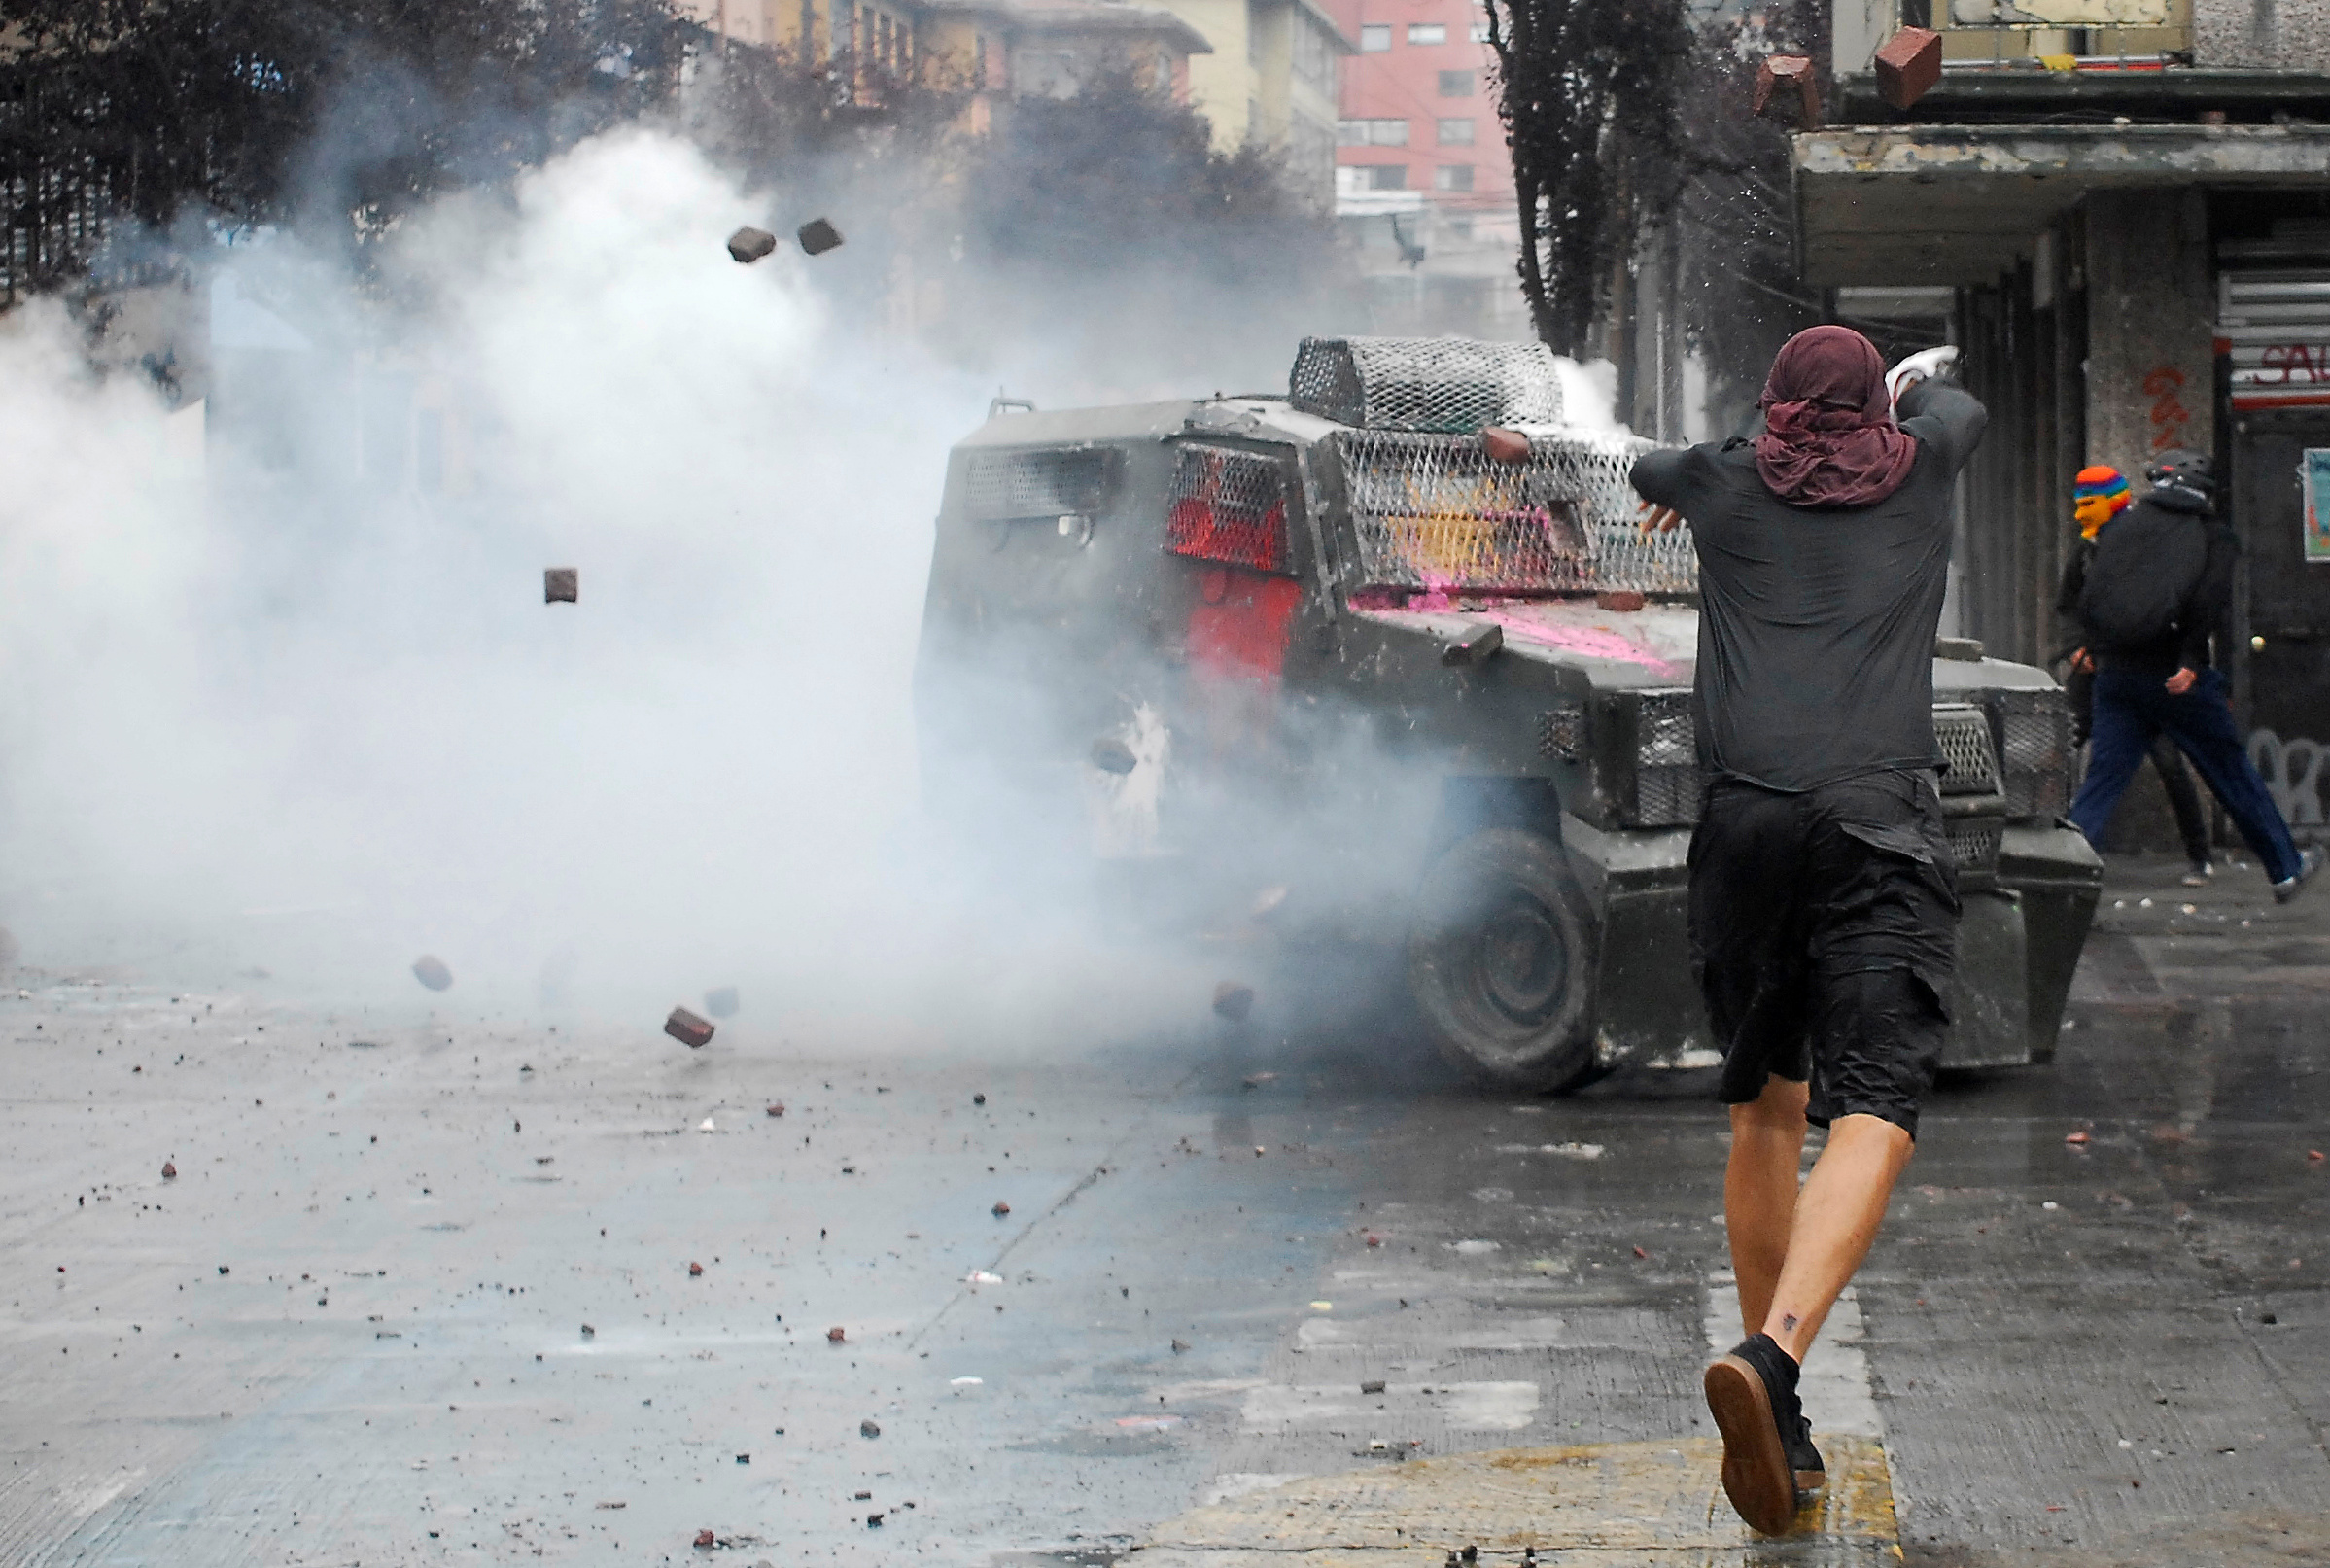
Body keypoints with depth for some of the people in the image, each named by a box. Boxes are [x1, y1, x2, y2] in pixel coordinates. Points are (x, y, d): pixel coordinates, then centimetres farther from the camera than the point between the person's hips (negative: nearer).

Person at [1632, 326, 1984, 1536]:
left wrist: (1676, 485, 65)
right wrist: (1920, 380, 63)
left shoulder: (1731, 485, 17)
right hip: (1880, 823, -2)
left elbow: (1650, 473, 41)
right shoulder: (1918, 470, 15)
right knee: (1873, 1118, -13)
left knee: (1766, 1108, 16)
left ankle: (1779, 1429, 16)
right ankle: (1771, 1360, -38)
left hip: (1746, 822, 3)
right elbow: (1956, 408, 40)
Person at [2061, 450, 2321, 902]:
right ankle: (2285, 869, 23)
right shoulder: (2211, 535, 1)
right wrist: (2193, 661, -17)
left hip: (2115, 673, 2)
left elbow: (2076, 584, 9)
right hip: (2173, 676, -2)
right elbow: (2206, 599, -17)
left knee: (2103, 776, 6)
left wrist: (2092, 642, 20)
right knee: (2232, 771, 11)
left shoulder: (2122, 525, 10)